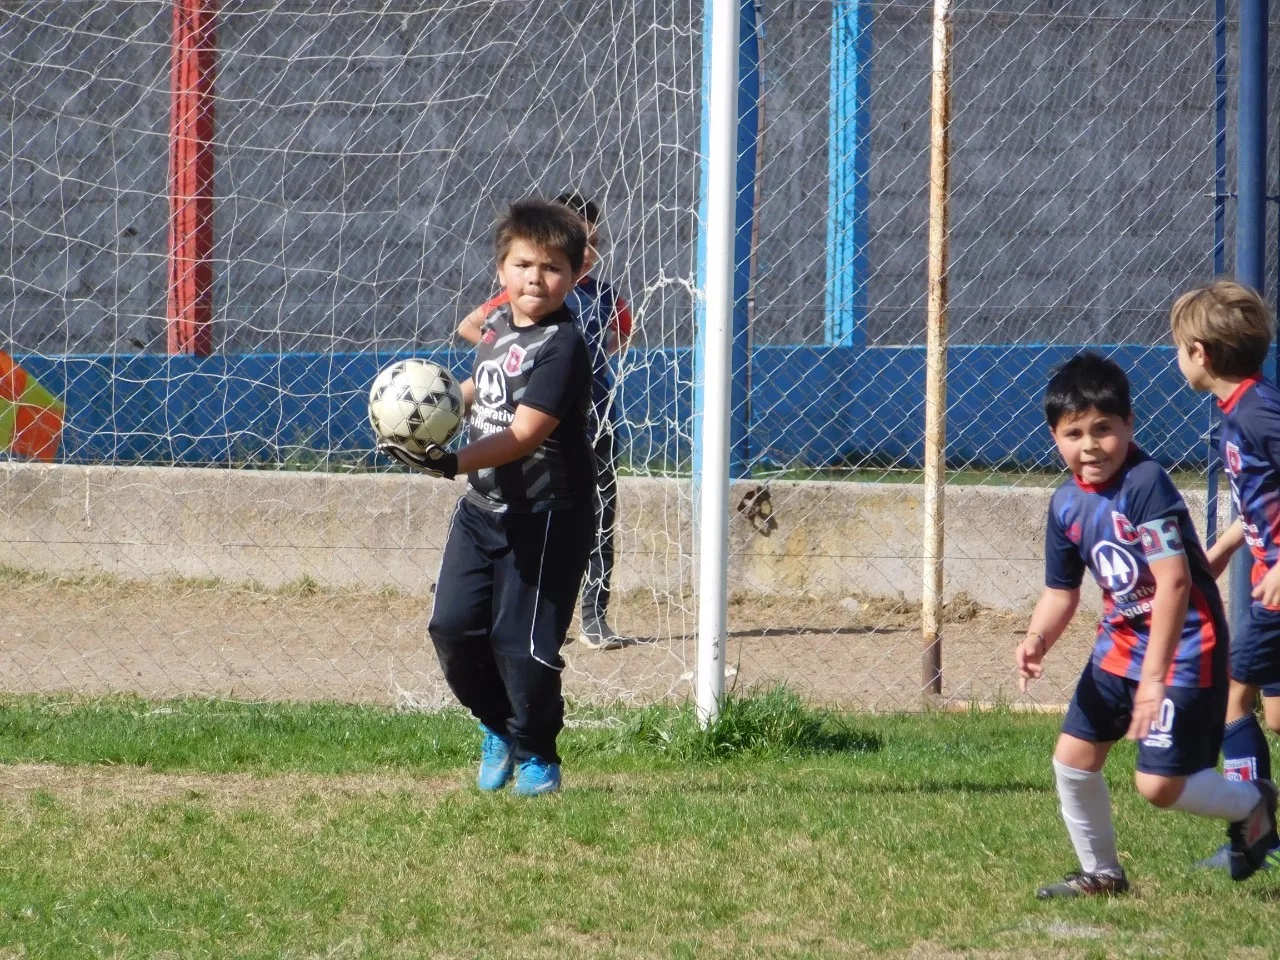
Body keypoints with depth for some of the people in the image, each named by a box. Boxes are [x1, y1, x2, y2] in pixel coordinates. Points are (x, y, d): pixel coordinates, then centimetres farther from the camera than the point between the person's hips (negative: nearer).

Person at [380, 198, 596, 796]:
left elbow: (523, 435, -26)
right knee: (453, 627, 2)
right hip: (482, 507, 7)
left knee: (521, 642, -6)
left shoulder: (560, 347, -17)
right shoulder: (497, 326, 7)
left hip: (546, 518, -7)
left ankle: (536, 755, 15)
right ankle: (497, 727, 27)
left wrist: (453, 464, -36)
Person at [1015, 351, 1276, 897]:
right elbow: (1061, 592, 10)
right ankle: (1101, 872, 29)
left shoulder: (1145, 484, -23)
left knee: (1160, 784, -11)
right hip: (1121, 643, 8)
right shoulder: (1067, 505, 2)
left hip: (1184, 647, -8)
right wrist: (1037, 640, -13)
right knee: (1072, 760, 8)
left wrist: (1156, 678, -28)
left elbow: (1173, 582, -27)